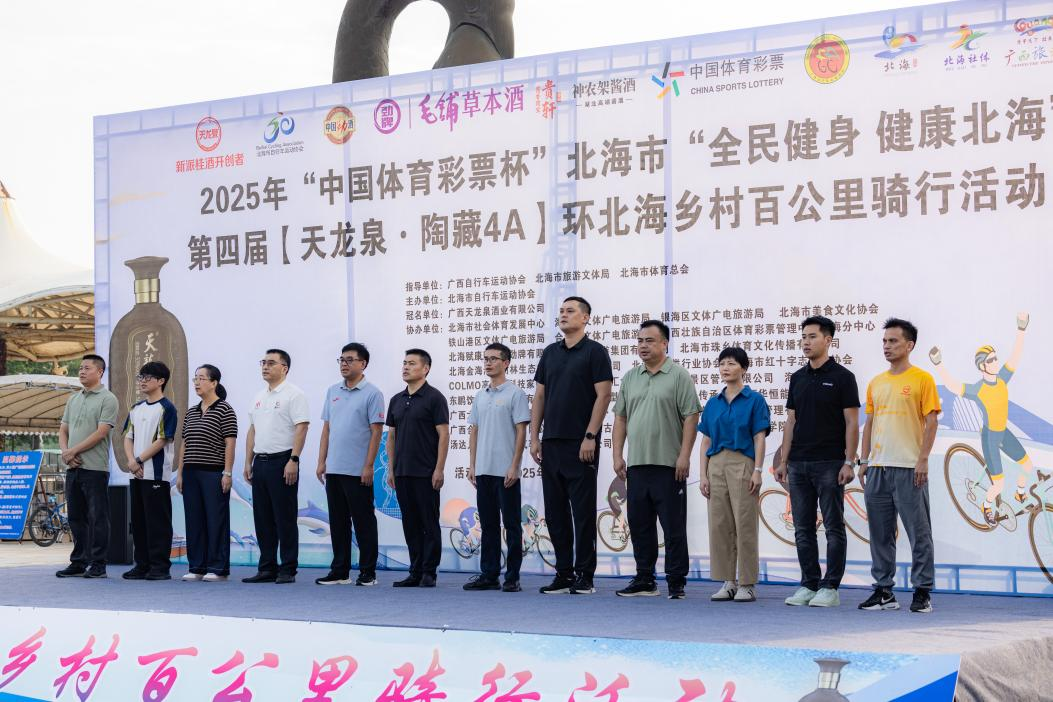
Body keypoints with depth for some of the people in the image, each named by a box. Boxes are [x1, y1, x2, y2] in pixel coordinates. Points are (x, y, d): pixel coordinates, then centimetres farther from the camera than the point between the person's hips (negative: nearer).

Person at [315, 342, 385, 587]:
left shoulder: (372, 393, -6)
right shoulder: (333, 392, 13)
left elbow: (376, 432, -10)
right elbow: (326, 429, 15)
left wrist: (368, 466, -15)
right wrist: (321, 461, 8)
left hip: (358, 471, -6)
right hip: (334, 469, 6)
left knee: (363, 522, 0)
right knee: (338, 522, 10)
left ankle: (368, 572, 5)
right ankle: (339, 571, 17)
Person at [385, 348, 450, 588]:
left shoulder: (434, 398, -6)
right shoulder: (397, 401, 13)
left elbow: (443, 435, -10)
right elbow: (391, 436, 16)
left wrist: (439, 469, -15)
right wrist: (391, 469, 9)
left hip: (426, 473, -6)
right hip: (402, 473, 6)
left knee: (429, 523, -1)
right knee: (410, 524, 8)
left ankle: (429, 572, 3)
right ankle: (415, 572, 13)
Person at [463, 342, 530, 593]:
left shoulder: (515, 393, -5)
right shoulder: (480, 396, 14)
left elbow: (521, 431, -9)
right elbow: (474, 431, 17)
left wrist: (514, 466, -15)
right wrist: (472, 465, 10)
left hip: (505, 471, -6)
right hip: (483, 470, 6)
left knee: (511, 525, -1)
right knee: (488, 524, 10)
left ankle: (513, 577, 2)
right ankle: (489, 575, 14)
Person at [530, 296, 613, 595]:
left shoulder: (594, 352, -4)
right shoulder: (550, 353, 14)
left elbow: (603, 395, -10)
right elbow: (540, 397, 15)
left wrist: (590, 437, -16)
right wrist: (534, 438, 7)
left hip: (581, 445, -6)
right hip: (551, 444, 6)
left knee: (583, 512, -3)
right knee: (555, 512, 7)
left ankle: (584, 576, 2)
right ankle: (563, 573, 14)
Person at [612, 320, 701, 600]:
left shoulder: (679, 376, -3)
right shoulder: (630, 378, 14)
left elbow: (691, 417, -8)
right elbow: (620, 418, 17)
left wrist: (684, 456, -14)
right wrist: (618, 455, 9)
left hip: (668, 464, -6)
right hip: (637, 464, 6)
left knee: (674, 528, -2)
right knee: (639, 526, 10)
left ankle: (676, 583, 3)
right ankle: (644, 580, 18)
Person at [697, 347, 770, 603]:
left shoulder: (754, 400, 1)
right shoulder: (713, 403, 13)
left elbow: (759, 438, -4)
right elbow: (706, 441, 13)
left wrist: (757, 471, -12)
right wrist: (703, 475, 6)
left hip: (742, 464, -5)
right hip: (716, 465, 5)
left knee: (745, 524, -5)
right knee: (719, 525, 4)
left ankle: (747, 584, 0)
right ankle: (727, 582, 10)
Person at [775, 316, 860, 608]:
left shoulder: (842, 377, -5)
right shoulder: (798, 378, 12)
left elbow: (852, 423, -7)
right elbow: (791, 421, 14)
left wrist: (849, 462, -14)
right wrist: (783, 460, 7)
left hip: (830, 464, -6)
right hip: (799, 464, 6)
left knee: (833, 527, -1)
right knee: (803, 529, 7)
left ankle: (830, 587, 3)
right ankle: (809, 584, 13)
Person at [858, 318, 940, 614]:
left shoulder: (922, 379, -2)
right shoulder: (876, 383, 15)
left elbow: (931, 422, -6)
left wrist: (923, 460, -13)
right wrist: (864, 461, 12)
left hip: (909, 468, -6)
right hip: (878, 468, 6)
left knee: (919, 532, -2)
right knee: (880, 533, 8)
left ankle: (923, 592, 4)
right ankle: (883, 591, 15)